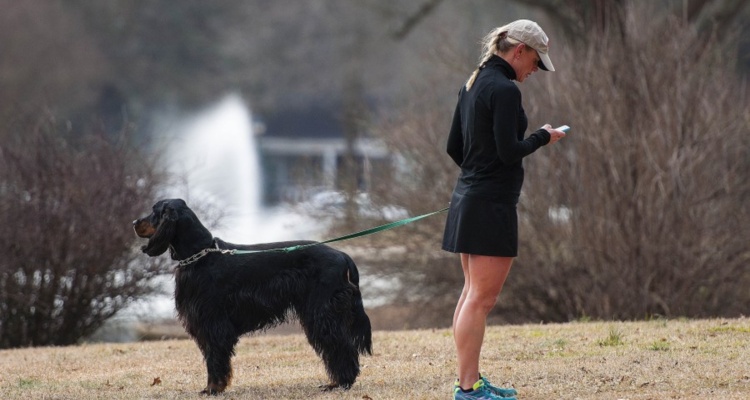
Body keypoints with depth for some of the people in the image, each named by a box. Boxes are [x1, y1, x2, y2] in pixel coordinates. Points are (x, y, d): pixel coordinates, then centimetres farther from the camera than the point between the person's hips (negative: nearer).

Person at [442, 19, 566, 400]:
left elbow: (454, 147, 16)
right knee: (481, 299, -7)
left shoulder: (472, 84, 13)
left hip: (468, 197, 10)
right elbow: (509, 151, -20)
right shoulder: (505, 90, -15)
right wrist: (543, 137, -4)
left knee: (473, 294, 15)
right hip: (492, 204, -10)